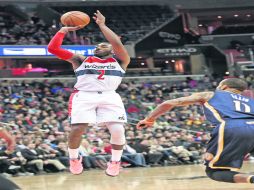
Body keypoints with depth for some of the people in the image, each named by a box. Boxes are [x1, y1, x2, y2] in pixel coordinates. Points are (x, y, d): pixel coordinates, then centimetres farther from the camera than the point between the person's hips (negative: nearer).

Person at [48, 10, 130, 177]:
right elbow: (53, 48, 15)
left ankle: (115, 161, 9)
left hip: (109, 96, -1)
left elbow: (117, 43, -3)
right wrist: (64, 30, 16)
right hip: (83, 96, 1)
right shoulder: (81, 60, 23)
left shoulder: (120, 61, 18)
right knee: (77, 129, -15)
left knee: (118, 130, -18)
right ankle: (74, 158, 14)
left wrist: (101, 24, 5)